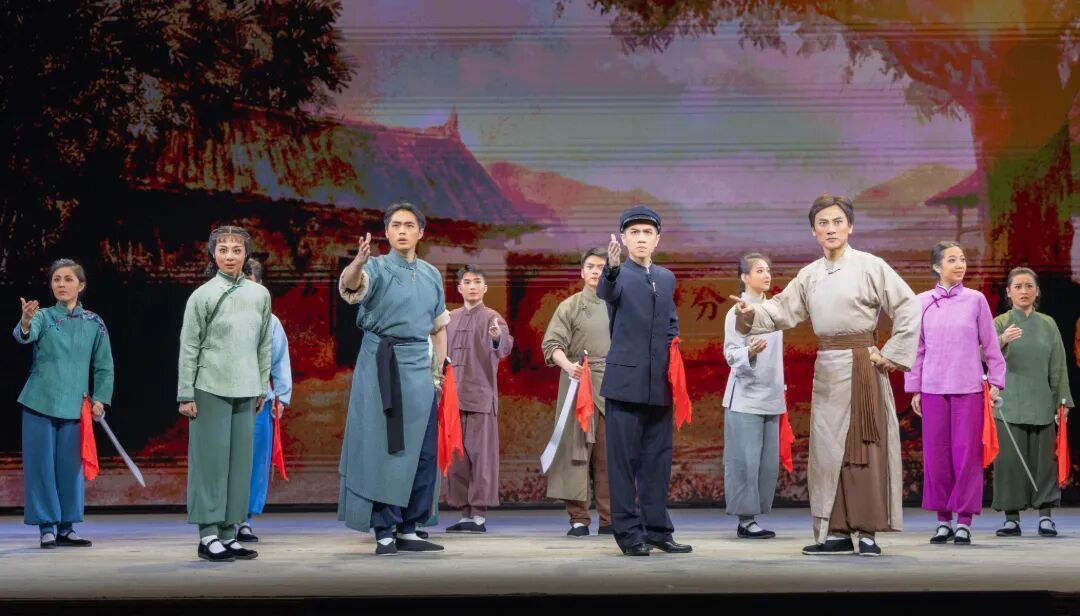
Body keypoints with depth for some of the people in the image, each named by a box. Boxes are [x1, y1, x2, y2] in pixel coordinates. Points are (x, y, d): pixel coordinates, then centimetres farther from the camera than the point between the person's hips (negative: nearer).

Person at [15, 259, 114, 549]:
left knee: (70, 465, 5)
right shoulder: (43, 316, -1)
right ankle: (46, 527, 7)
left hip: (74, 406, 1)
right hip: (40, 403, -1)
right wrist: (25, 323, -46)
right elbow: (24, 336, -24)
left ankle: (66, 527, 14)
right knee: (41, 464, 0)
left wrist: (100, 399, -2)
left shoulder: (93, 323, 4)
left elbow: (104, 366, 8)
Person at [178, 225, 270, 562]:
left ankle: (227, 532, 13)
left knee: (240, 461, 6)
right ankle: (208, 535, 3)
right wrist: (186, 395, -5)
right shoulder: (203, 295, -4)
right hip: (210, 390, -4)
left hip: (245, 392, 4)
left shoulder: (260, 294, 7)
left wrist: (262, 387, 13)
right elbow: (189, 347, -3)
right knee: (211, 459, -2)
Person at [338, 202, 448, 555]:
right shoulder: (377, 268, -3)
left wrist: (441, 364, 11)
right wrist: (357, 263, -47)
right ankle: (384, 532, 4)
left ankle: (408, 530, 16)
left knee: (421, 452, 6)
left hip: (419, 367, 5)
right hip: (381, 366, -5)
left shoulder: (432, 274, 12)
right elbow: (349, 285, -26)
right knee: (382, 448, -2)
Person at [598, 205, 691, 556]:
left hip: (660, 383, 5)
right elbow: (606, 292, -26)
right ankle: (629, 533, 4)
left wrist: (674, 346, 6)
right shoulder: (619, 275, -2)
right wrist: (611, 269, -48)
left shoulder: (667, 278, 16)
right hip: (625, 380, -5)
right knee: (625, 459, -2)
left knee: (658, 459, 9)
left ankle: (657, 529, 17)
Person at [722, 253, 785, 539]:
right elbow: (730, 354, -11)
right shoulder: (737, 312, -7)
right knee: (746, 461, -7)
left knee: (769, 463, 5)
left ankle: (754, 517, 12)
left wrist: (780, 388, 18)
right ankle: (745, 519, -1)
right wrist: (750, 351, -31)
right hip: (745, 397, -7)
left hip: (770, 398, 7)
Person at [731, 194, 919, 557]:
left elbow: (909, 309, -8)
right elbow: (782, 310, 9)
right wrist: (752, 314, -11)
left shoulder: (870, 266, -5)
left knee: (864, 447, -5)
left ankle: (868, 533, 1)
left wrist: (892, 355, -10)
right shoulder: (810, 275, 11)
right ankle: (837, 532, 12)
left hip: (861, 367, -6)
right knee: (828, 449, 5)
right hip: (826, 370, 6)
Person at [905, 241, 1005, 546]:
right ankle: (943, 520, 13)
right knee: (936, 454, 3)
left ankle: (964, 520, 8)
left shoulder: (976, 300, 3)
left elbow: (990, 344, 6)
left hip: (969, 389, -1)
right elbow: (916, 348, 8)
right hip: (933, 389, 1)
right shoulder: (922, 302, 5)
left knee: (967, 453, 0)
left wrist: (996, 380, 3)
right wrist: (914, 389, 7)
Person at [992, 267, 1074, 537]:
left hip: (1041, 404, 2)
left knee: (1043, 457, 0)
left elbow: (1058, 365, 9)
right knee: (1010, 458, -3)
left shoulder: (1048, 325, 10)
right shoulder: (1001, 323, 1)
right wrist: (1002, 340, -37)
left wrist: (1063, 400, 2)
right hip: (1009, 403, -2)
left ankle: (1046, 515, 6)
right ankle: (1011, 517, 4)